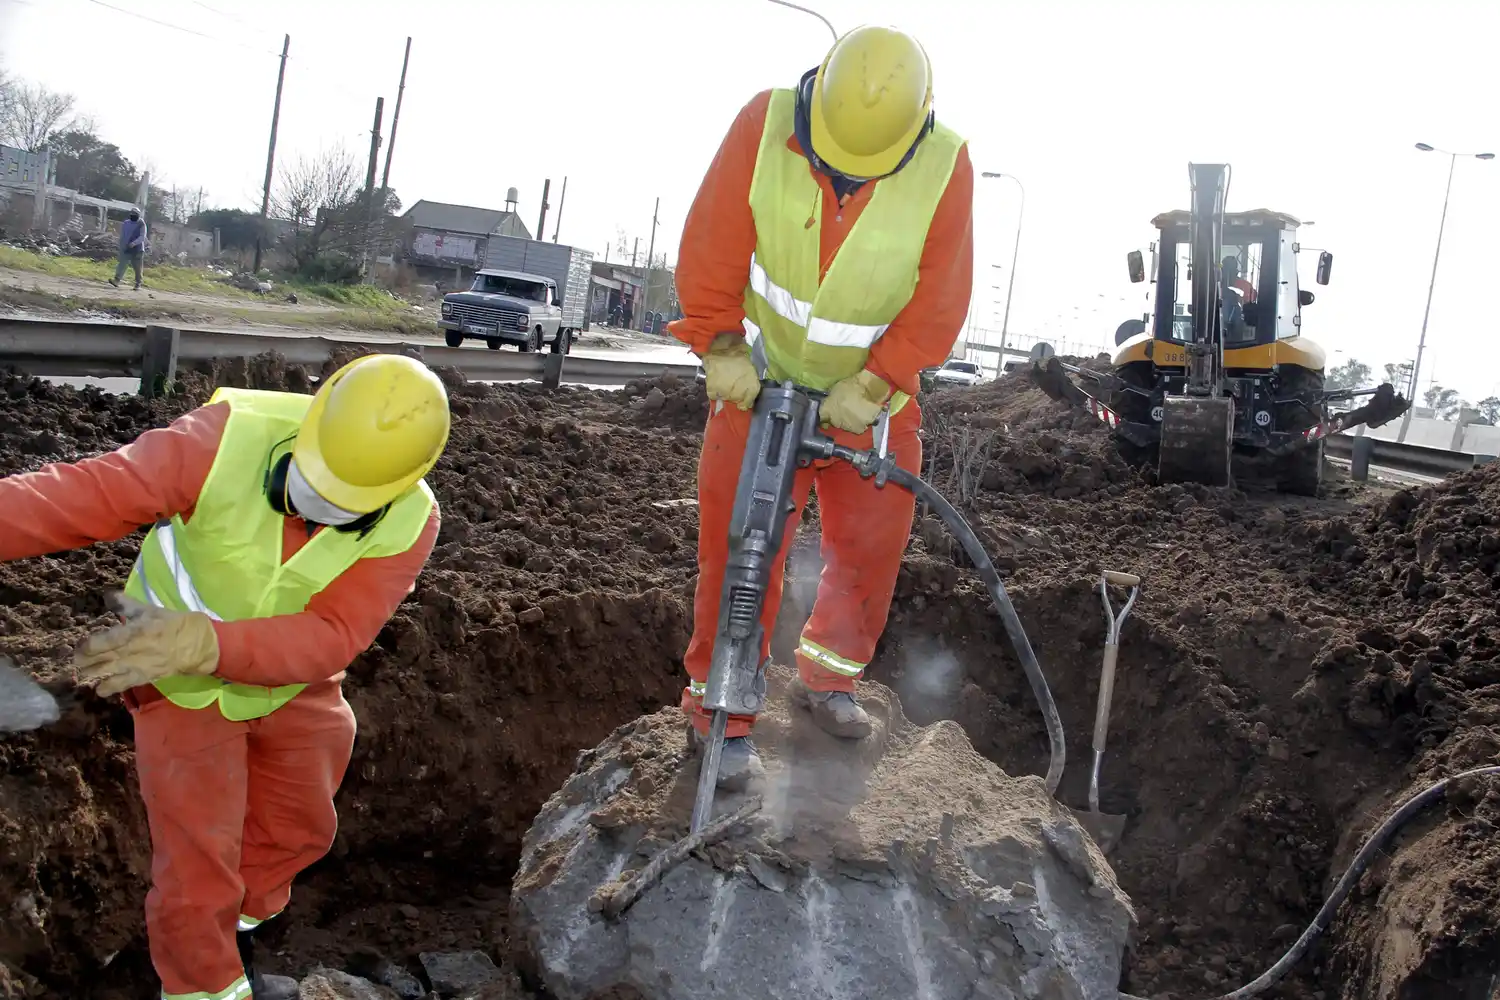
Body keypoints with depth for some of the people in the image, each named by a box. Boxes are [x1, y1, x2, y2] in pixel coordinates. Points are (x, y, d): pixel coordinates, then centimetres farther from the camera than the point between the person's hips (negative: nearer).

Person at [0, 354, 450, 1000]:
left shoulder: (409, 523, -28)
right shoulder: (232, 439, -34)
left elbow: (331, 637, -36)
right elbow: (91, 495, -37)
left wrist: (205, 644, -51)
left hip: (294, 684, 3)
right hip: (187, 686, -3)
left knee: (296, 830, 21)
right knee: (197, 867, 0)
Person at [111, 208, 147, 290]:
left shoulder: (141, 225, -4)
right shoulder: (125, 223, 12)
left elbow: (142, 237, -16)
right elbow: (122, 236, 20)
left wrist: (134, 243, -30)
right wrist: (121, 248, 18)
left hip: (137, 250, -3)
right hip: (126, 250, 3)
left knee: (137, 268, 3)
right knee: (122, 265, -11)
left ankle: (138, 284, 14)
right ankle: (116, 280, -22)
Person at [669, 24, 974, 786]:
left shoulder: (945, 167, -19)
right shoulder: (764, 124, -20)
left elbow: (940, 302, -14)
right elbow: (710, 247, -14)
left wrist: (873, 387, -18)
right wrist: (722, 348, -17)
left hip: (870, 395, 2)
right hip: (762, 380, -1)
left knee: (873, 544, 9)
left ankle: (826, 679, 31)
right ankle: (723, 710, 9)